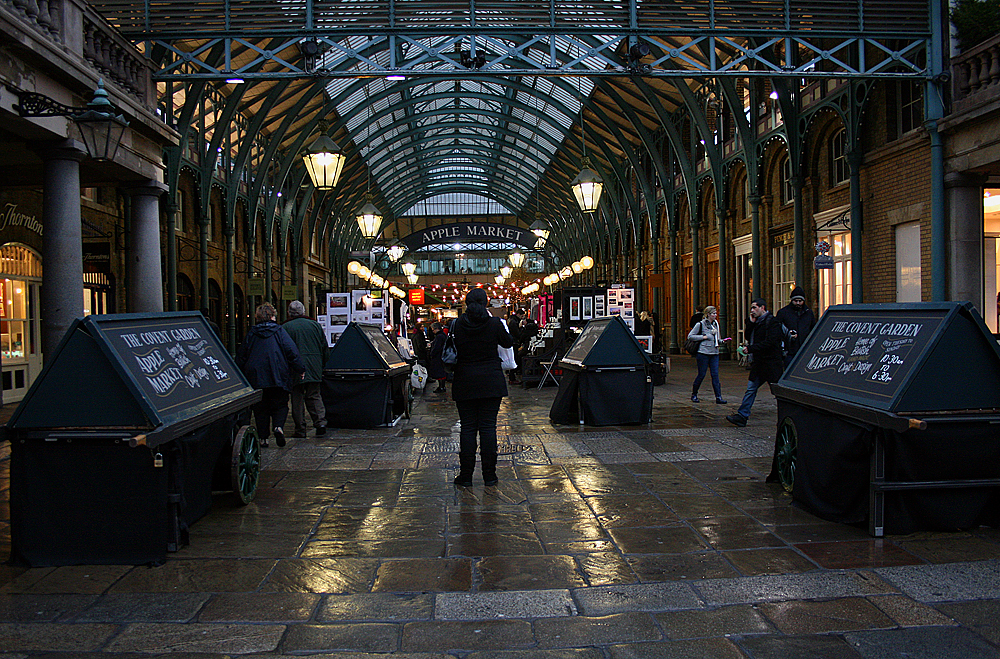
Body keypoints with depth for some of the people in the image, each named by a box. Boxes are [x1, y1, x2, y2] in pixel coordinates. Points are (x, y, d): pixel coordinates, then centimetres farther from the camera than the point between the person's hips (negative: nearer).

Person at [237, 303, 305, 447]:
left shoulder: (251, 334, 8)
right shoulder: (279, 331, 0)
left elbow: (241, 356, 11)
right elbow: (292, 352, -6)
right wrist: (300, 369, 0)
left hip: (255, 378, 2)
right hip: (278, 378, -2)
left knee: (260, 408, 10)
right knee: (280, 404, 8)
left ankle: (263, 437, 5)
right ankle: (278, 426, -17)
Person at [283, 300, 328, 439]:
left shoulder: (285, 328, -4)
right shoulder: (315, 325, 7)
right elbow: (325, 350, 10)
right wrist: (321, 366, 20)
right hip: (314, 369, 3)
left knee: (297, 399, 3)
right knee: (314, 396, 12)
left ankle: (300, 429, 3)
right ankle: (320, 422, -3)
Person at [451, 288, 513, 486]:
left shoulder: (457, 325, -4)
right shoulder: (494, 323, -7)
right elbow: (508, 343, 9)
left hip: (465, 382, 1)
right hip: (491, 380, -1)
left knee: (467, 427, 5)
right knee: (488, 427, 3)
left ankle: (466, 475, 8)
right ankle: (489, 475, 7)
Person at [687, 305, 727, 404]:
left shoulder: (716, 324, 14)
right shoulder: (701, 324, -4)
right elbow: (690, 336, -6)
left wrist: (721, 340, 1)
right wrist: (703, 337, -12)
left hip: (714, 353, 5)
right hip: (703, 353, -5)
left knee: (715, 375, -1)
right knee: (701, 375, 0)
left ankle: (718, 397, -3)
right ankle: (694, 395, 18)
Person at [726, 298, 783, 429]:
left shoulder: (772, 321, -13)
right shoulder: (758, 322, 15)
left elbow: (770, 342, -21)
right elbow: (748, 336, 18)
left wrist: (750, 348, -20)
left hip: (770, 363, -9)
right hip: (759, 364, 9)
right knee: (751, 388, 6)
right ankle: (742, 416, 7)